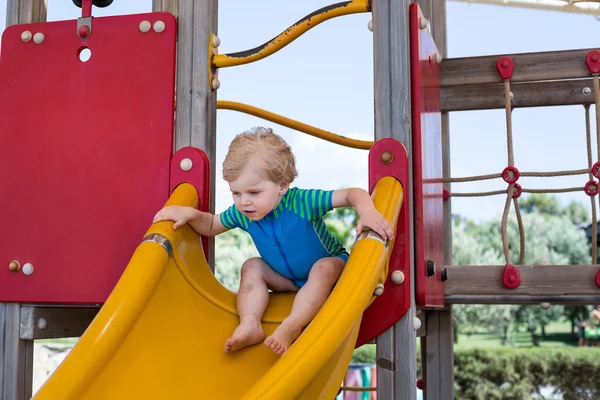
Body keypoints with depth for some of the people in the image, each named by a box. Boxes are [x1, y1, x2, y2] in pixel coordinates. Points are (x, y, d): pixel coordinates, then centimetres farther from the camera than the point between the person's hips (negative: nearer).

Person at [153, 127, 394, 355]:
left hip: (329, 265, -5)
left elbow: (352, 194, -33)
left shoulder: (302, 202, -32)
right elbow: (211, 226, 0)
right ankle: (250, 324, -28)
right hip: (287, 278, 5)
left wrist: (367, 211, -55)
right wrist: (191, 214, -21)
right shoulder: (241, 214, -17)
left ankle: (291, 326, -42)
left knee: (324, 268, -34)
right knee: (251, 267, -11)